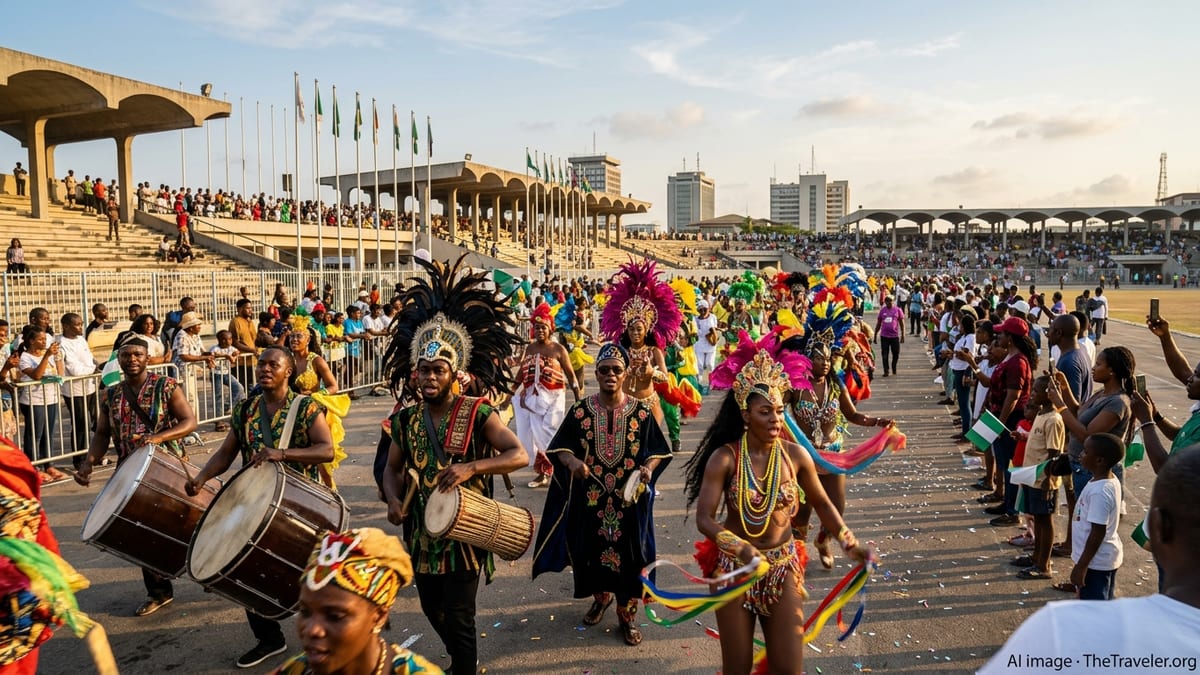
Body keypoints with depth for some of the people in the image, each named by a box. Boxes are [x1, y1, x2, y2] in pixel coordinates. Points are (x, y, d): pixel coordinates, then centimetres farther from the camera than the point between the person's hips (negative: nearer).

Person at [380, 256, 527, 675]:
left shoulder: (478, 414, -14)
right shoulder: (405, 419, 1)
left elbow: (519, 455, -20)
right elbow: (393, 468, 12)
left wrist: (471, 467, -34)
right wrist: (393, 500, -8)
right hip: (423, 532, 6)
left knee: (458, 617, -1)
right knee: (432, 609, 21)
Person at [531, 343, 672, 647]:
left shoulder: (641, 411, -5)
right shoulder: (580, 411, -3)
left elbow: (657, 451, 1)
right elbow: (559, 447, 0)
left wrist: (648, 468, -20)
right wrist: (571, 461, -21)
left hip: (630, 498, -1)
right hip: (590, 497, 1)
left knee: (628, 554, 5)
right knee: (593, 550, 14)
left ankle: (627, 615, 23)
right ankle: (600, 596, 42)